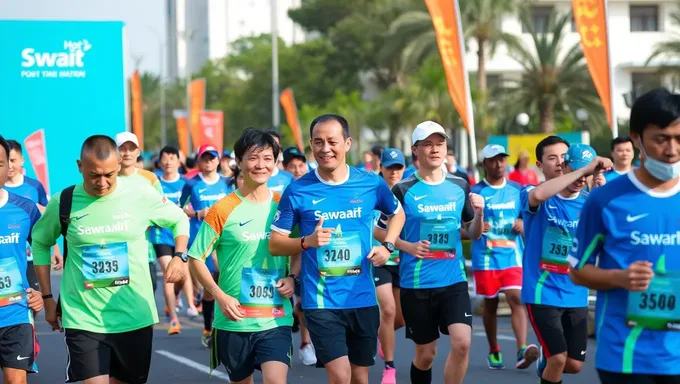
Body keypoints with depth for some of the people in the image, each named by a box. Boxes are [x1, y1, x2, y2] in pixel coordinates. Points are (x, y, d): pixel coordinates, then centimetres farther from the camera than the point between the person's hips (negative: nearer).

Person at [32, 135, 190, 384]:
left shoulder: (141, 196, -5)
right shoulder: (63, 202, -4)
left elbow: (179, 219, 13)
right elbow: (40, 243, 14)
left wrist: (179, 257, -4)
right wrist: (48, 297, 11)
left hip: (135, 316, 2)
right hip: (83, 318, -1)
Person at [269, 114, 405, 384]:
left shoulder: (371, 184, 1)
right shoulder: (298, 191, -6)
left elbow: (397, 213, 21)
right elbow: (275, 244, -1)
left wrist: (387, 246, 4)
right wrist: (307, 242, -19)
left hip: (363, 298, 3)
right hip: (321, 299, -3)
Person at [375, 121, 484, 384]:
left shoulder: (460, 186, 5)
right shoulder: (403, 190, -5)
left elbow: (473, 234, 15)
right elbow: (379, 230, 0)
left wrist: (479, 214, -6)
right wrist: (408, 247, -16)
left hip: (454, 281, 2)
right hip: (416, 283, -2)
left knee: (462, 343, -15)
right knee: (426, 353, 7)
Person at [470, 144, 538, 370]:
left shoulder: (517, 190, 9)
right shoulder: (475, 192, 1)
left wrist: (523, 224, -4)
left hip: (513, 256, 1)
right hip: (485, 257, -1)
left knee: (516, 298, -14)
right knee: (490, 304, 8)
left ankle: (522, 350, -24)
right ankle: (494, 351, 22)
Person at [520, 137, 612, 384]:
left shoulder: (589, 201, 2)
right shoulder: (533, 197, -9)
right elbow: (538, 194, -35)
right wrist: (583, 169, -37)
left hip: (575, 295, 4)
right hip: (543, 293, -4)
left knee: (574, 364, 7)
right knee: (558, 358, -13)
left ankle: (546, 360, 39)